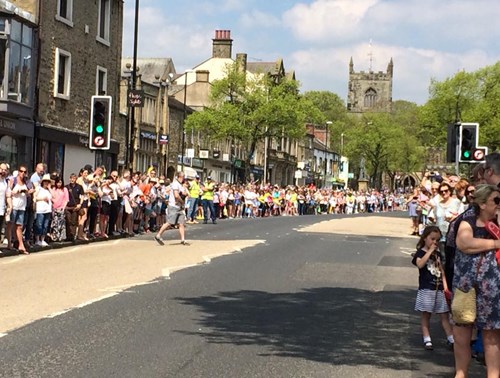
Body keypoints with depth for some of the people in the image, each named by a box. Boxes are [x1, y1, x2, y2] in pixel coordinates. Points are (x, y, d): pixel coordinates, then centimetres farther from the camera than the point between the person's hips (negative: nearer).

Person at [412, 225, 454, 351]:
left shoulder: (437, 254, 14)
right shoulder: (420, 253, -5)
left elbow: (441, 270, 19)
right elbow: (420, 264, -27)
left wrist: (445, 285, 9)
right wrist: (430, 251, -21)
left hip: (439, 289, 6)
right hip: (426, 289, -6)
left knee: (444, 315, 7)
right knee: (425, 314, 2)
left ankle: (451, 339, 9)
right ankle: (427, 339, 7)